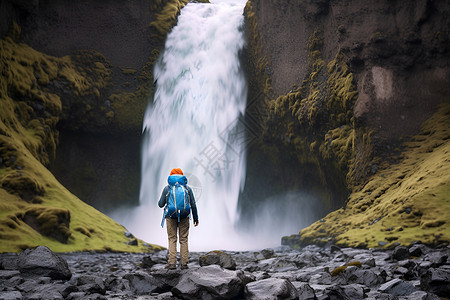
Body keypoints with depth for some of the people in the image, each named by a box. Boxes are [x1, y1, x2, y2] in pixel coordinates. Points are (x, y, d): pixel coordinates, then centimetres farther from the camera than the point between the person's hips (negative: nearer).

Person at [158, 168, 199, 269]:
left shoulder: (167, 188, 3)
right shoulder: (187, 188, 6)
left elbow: (161, 204, 5)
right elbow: (193, 204, 5)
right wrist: (196, 218, 14)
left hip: (170, 216, -1)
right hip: (184, 217, 1)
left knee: (172, 239, 3)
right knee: (183, 239, 6)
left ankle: (172, 263, -5)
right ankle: (184, 263, 3)